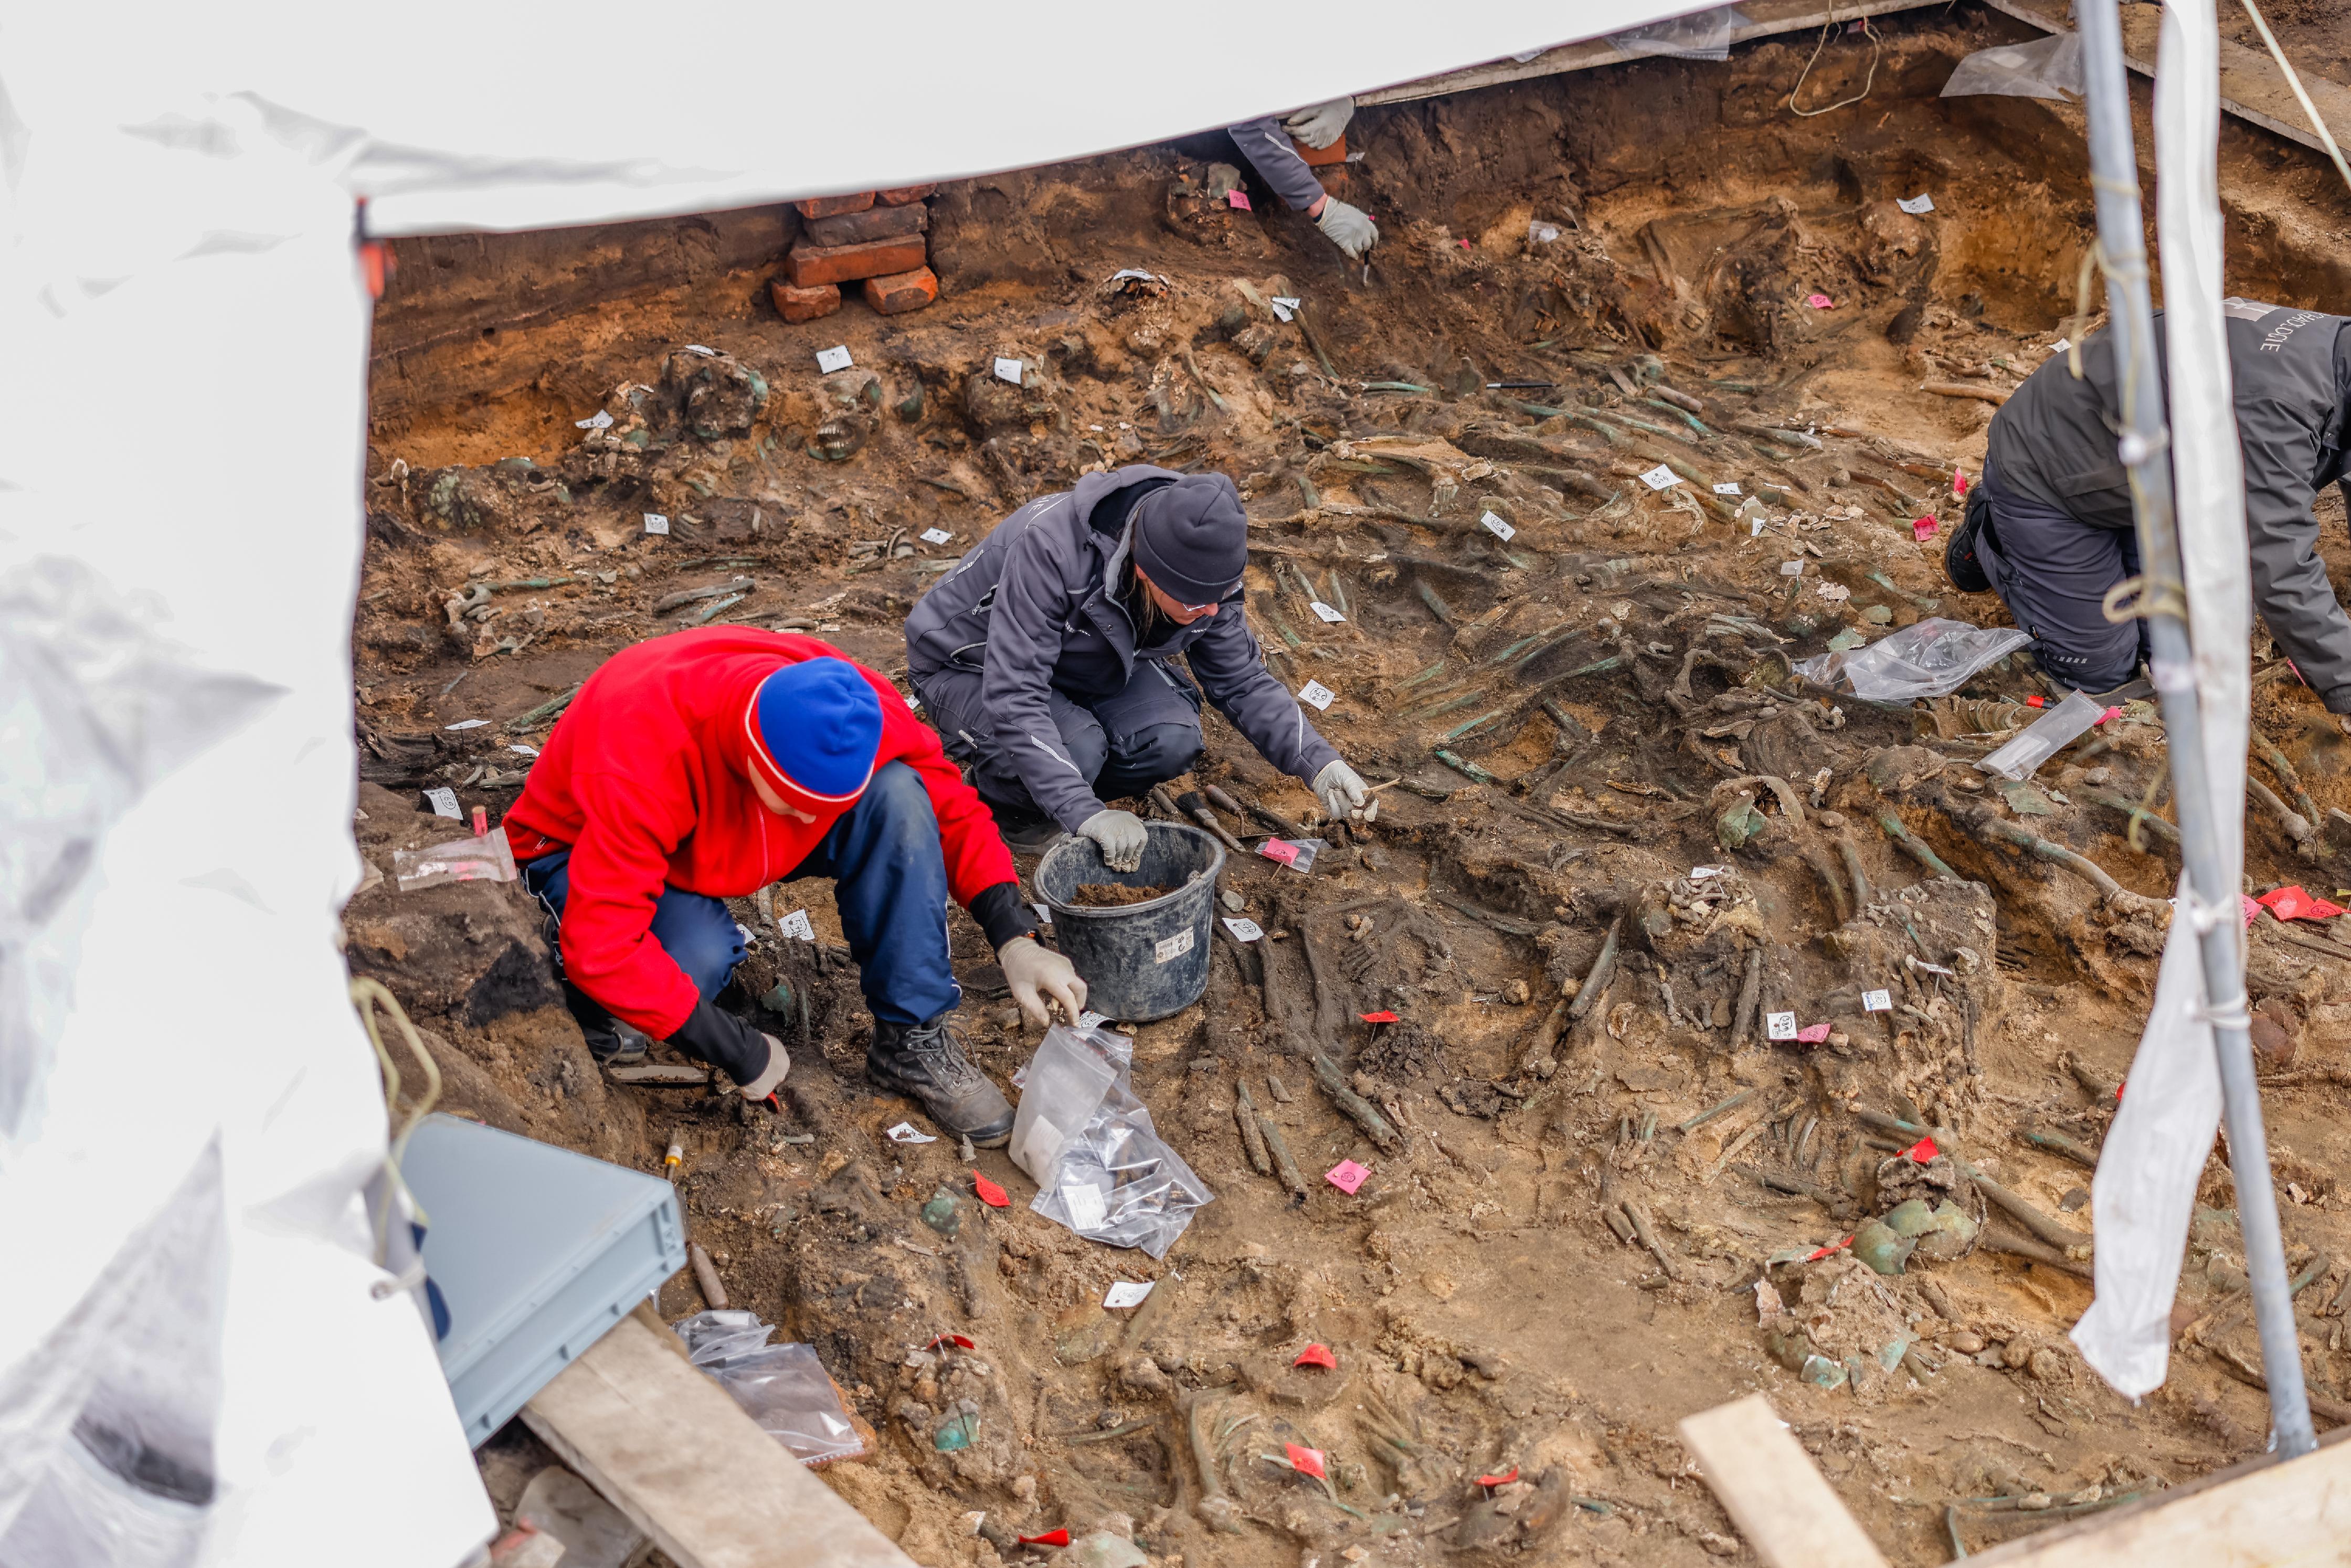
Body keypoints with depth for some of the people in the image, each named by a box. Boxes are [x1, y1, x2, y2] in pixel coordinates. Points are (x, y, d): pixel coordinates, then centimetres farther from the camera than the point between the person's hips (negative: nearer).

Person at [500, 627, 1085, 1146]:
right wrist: (741, 1053, -34)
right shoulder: (642, 756, -41)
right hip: (585, 848, -4)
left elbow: (953, 809, -11)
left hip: (733, 840, 4)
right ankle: (583, 992, -1)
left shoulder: (857, 710, -27)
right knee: (698, 958, -38)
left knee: (894, 796, -24)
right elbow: (602, 946, -41)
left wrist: (1015, 939, -24)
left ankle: (912, 1040, -14)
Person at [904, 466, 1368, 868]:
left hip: (1084, 665, 5)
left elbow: (1243, 683, -7)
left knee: (1172, 740, -23)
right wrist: (1085, 812, -49)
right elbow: (1014, 699, -42)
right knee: (1077, 749, -34)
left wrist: (1317, 763, -21)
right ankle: (999, 803, -1)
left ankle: (1058, 798, 4)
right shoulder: (1050, 547, -40)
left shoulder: (1204, 567, -20)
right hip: (972, 668, -5)